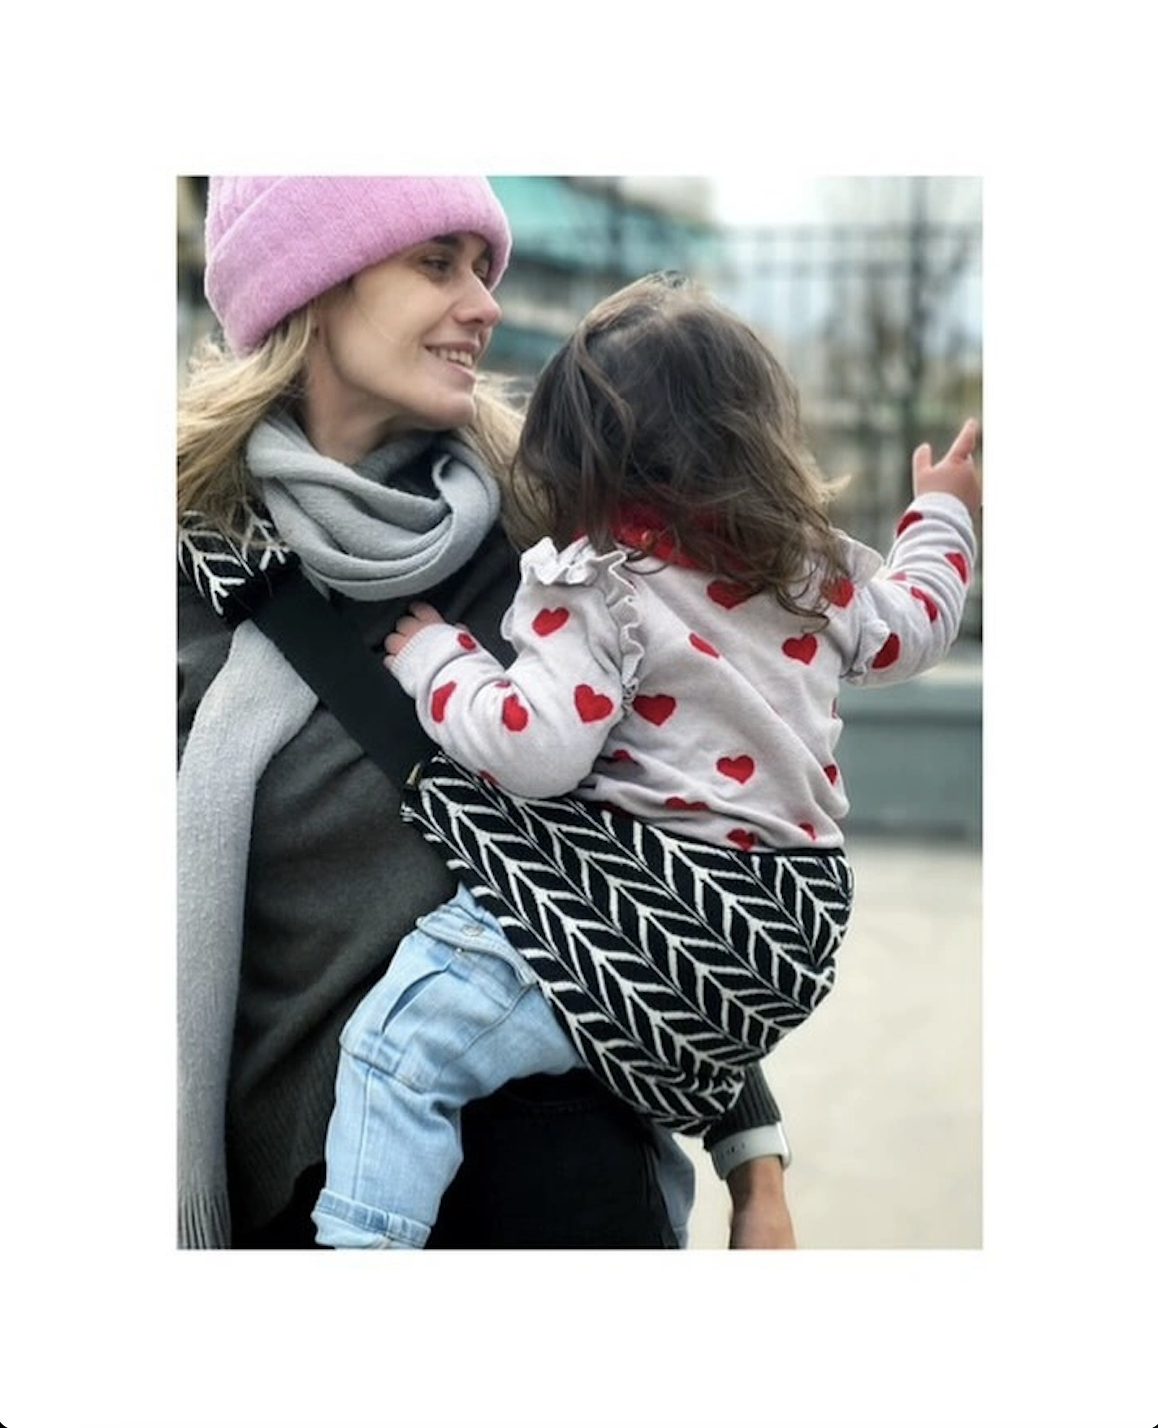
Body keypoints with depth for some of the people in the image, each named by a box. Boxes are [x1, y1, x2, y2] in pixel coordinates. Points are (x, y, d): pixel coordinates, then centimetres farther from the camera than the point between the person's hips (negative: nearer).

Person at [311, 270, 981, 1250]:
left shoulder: (600, 587, -11)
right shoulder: (816, 563, 9)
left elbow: (533, 749, -21)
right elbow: (910, 629, 27)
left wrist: (428, 650, -5)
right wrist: (941, 516, 45)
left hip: (651, 920, -8)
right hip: (788, 915, 9)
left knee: (404, 1034, -13)